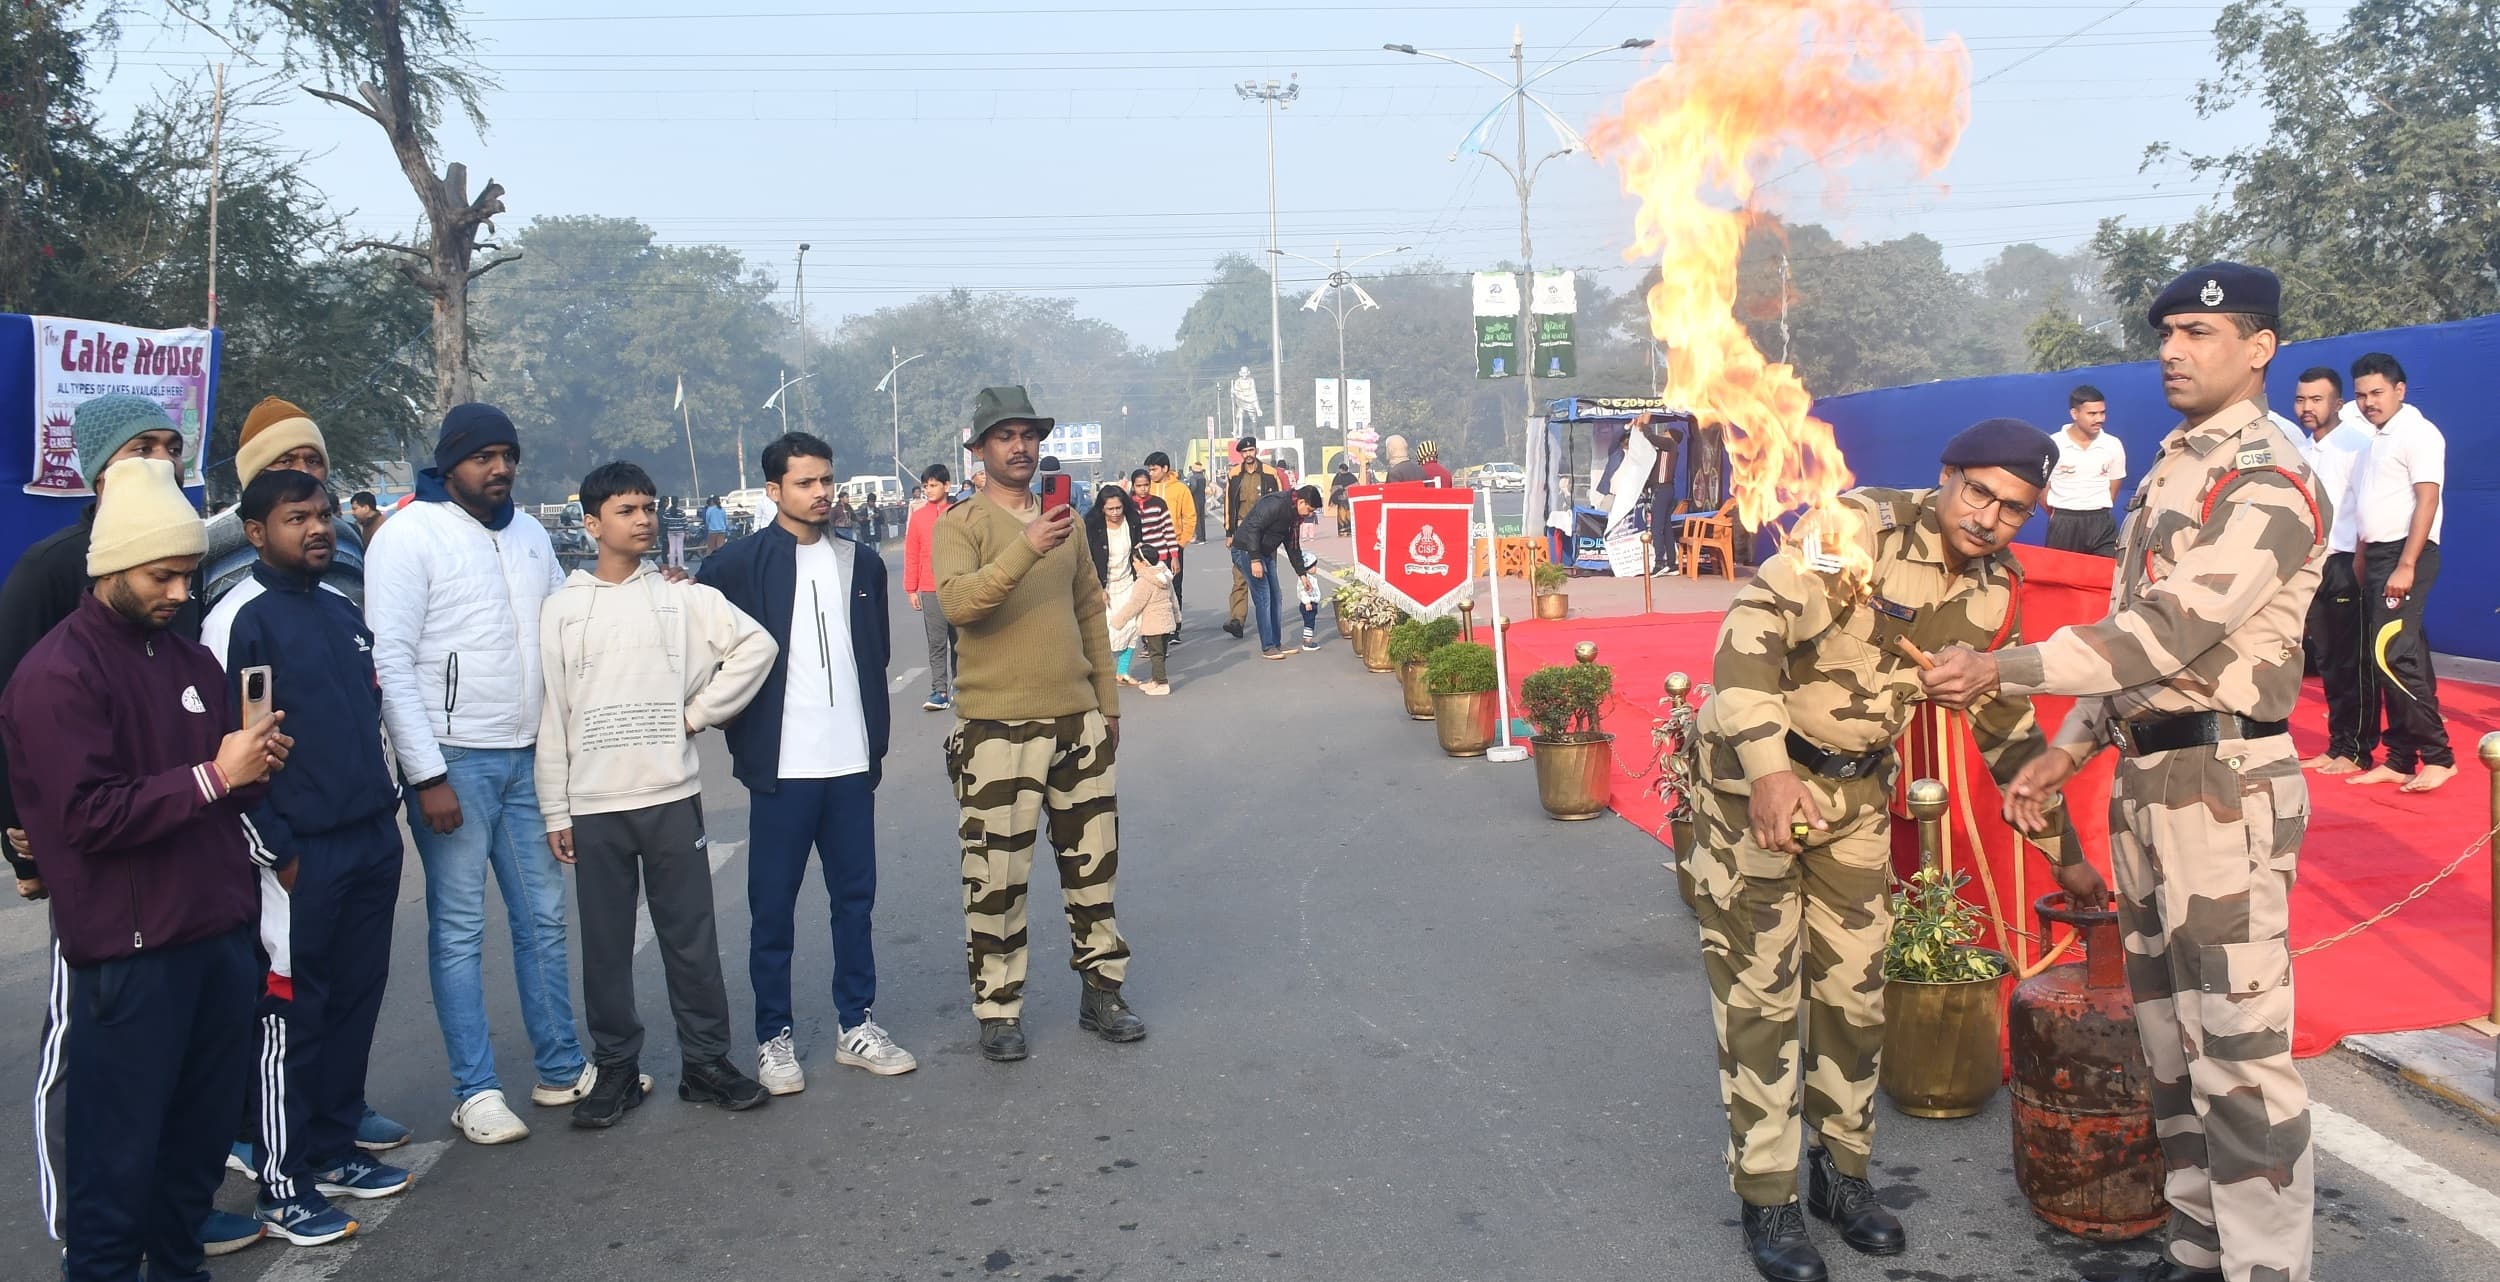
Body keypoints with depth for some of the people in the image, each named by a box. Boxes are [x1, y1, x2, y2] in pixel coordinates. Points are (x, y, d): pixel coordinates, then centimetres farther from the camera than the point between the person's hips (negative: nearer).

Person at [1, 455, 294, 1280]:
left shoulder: (192, 660, 15)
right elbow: (87, 816, -17)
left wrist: (258, 766, 1)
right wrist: (212, 776, -19)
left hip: (220, 932, 7)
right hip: (129, 951, -7)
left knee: (204, 1131, 13)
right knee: (120, 1150, 2)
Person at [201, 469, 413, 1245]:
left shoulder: (344, 608, 13)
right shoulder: (239, 619, -10)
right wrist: (276, 851, -13)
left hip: (372, 841, 7)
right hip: (301, 854, -7)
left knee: (355, 1001, 13)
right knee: (290, 1015, 1)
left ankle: (333, 1150, 26)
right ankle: (282, 1187, 11)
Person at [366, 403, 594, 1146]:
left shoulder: (526, 533, 11)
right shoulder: (410, 535, -9)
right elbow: (392, 662, -14)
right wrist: (427, 775, -17)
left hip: (528, 756, 7)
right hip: (454, 760, -6)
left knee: (543, 916, 13)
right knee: (459, 929, 2)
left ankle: (562, 1069, 24)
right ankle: (476, 1092, 11)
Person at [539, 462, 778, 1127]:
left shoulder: (681, 596, 2)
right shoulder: (562, 607, 3)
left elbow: (756, 646, 0)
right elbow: (551, 715, 4)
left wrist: (699, 712, -4)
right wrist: (555, 810, 2)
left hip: (672, 796, 0)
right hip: (593, 804, 0)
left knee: (691, 936, 5)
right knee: (605, 943, 7)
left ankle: (707, 1060, 16)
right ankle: (616, 1066, 20)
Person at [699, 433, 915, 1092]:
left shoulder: (862, 562, 11)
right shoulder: (737, 564, -4)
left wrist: (875, 739, 14)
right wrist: (746, 743, -3)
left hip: (851, 764, 4)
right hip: (781, 766, -4)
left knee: (856, 897, 10)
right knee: (773, 907, 4)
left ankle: (857, 1024, 22)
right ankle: (775, 1038, 16)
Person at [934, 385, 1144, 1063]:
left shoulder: (1066, 521, 11)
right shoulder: (961, 525, -4)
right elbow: (958, 601, -23)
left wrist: (1108, 703, 15)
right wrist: (1026, 549, -33)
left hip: (1078, 722, 5)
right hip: (997, 727, -5)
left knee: (1092, 863, 12)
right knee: (997, 875, 0)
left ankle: (1101, 990, 25)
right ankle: (998, 1009, 13)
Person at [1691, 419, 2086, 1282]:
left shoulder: (1995, 594, 2)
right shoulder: (1860, 528, -20)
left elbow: (2008, 730, 14)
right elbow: (1754, 627, -30)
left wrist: (2063, 853, 18)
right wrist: (1769, 768, -40)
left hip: (1858, 789, 6)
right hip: (1754, 772, -6)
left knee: (1854, 987, 12)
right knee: (1760, 988, 1)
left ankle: (1842, 1172, 30)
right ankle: (1767, 1198, 14)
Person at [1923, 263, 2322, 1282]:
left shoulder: (2269, 480, -11)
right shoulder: (2168, 473, 17)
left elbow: (2171, 631, -21)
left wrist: (2001, 671, -21)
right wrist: (2067, 752, 15)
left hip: (2226, 784, -9)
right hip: (2143, 777, 9)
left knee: (2240, 1046, -5)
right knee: (2170, 1038, 15)